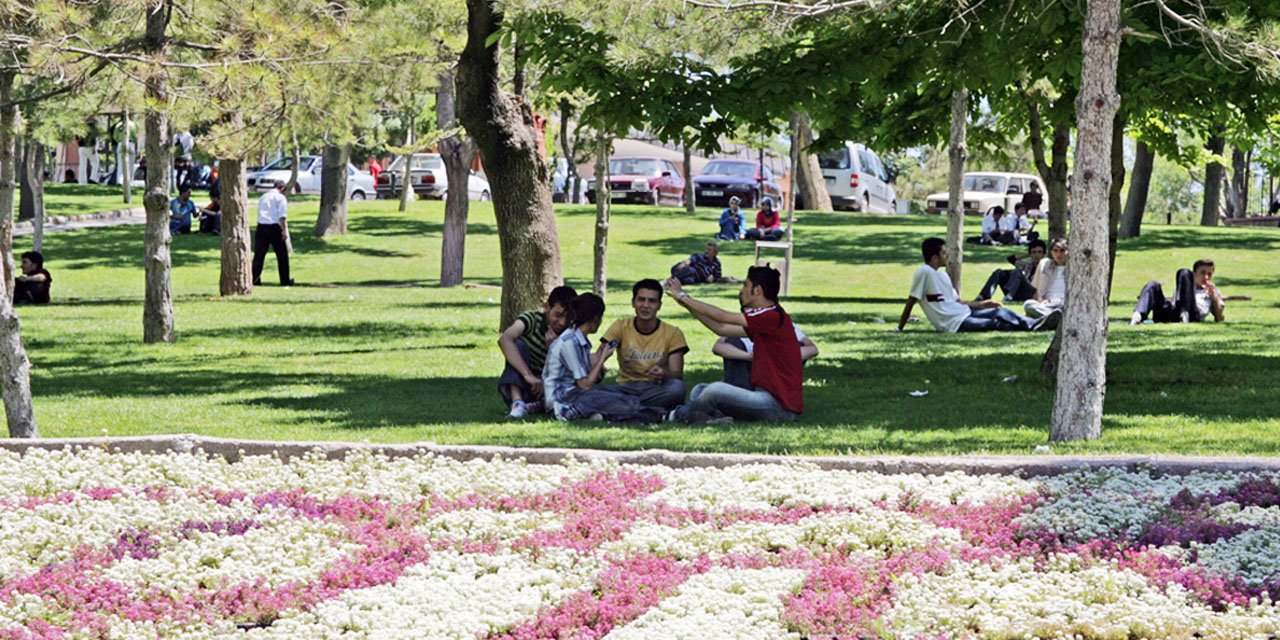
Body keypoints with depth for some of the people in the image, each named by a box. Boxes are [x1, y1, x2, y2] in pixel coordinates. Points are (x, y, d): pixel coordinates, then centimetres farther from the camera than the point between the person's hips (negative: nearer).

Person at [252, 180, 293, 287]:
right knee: (282, 255, 6)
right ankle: (285, 280, 10)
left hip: (261, 226, 5)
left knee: (259, 254, 7)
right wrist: (284, 230, -11)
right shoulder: (281, 198, -1)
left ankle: (254, 278, 2)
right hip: (274, 228, -5)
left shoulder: (263, 197, 17)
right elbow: (282, 216, -10)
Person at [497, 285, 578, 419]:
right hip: (517, 387, -2)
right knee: (519, 344, -27)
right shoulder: (532, 319, -13)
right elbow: (504, 340, -33)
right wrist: (528, 375, -41)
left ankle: (538, 406, -25)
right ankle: (517, 403, -41)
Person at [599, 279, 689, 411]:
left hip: (657, 389, 0)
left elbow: (677, 374, -7)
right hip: (627, 388, 0)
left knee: (677, 387, -36)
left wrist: (664, 375, -32)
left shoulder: (672, 333, 1)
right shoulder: (620, 327, 5)